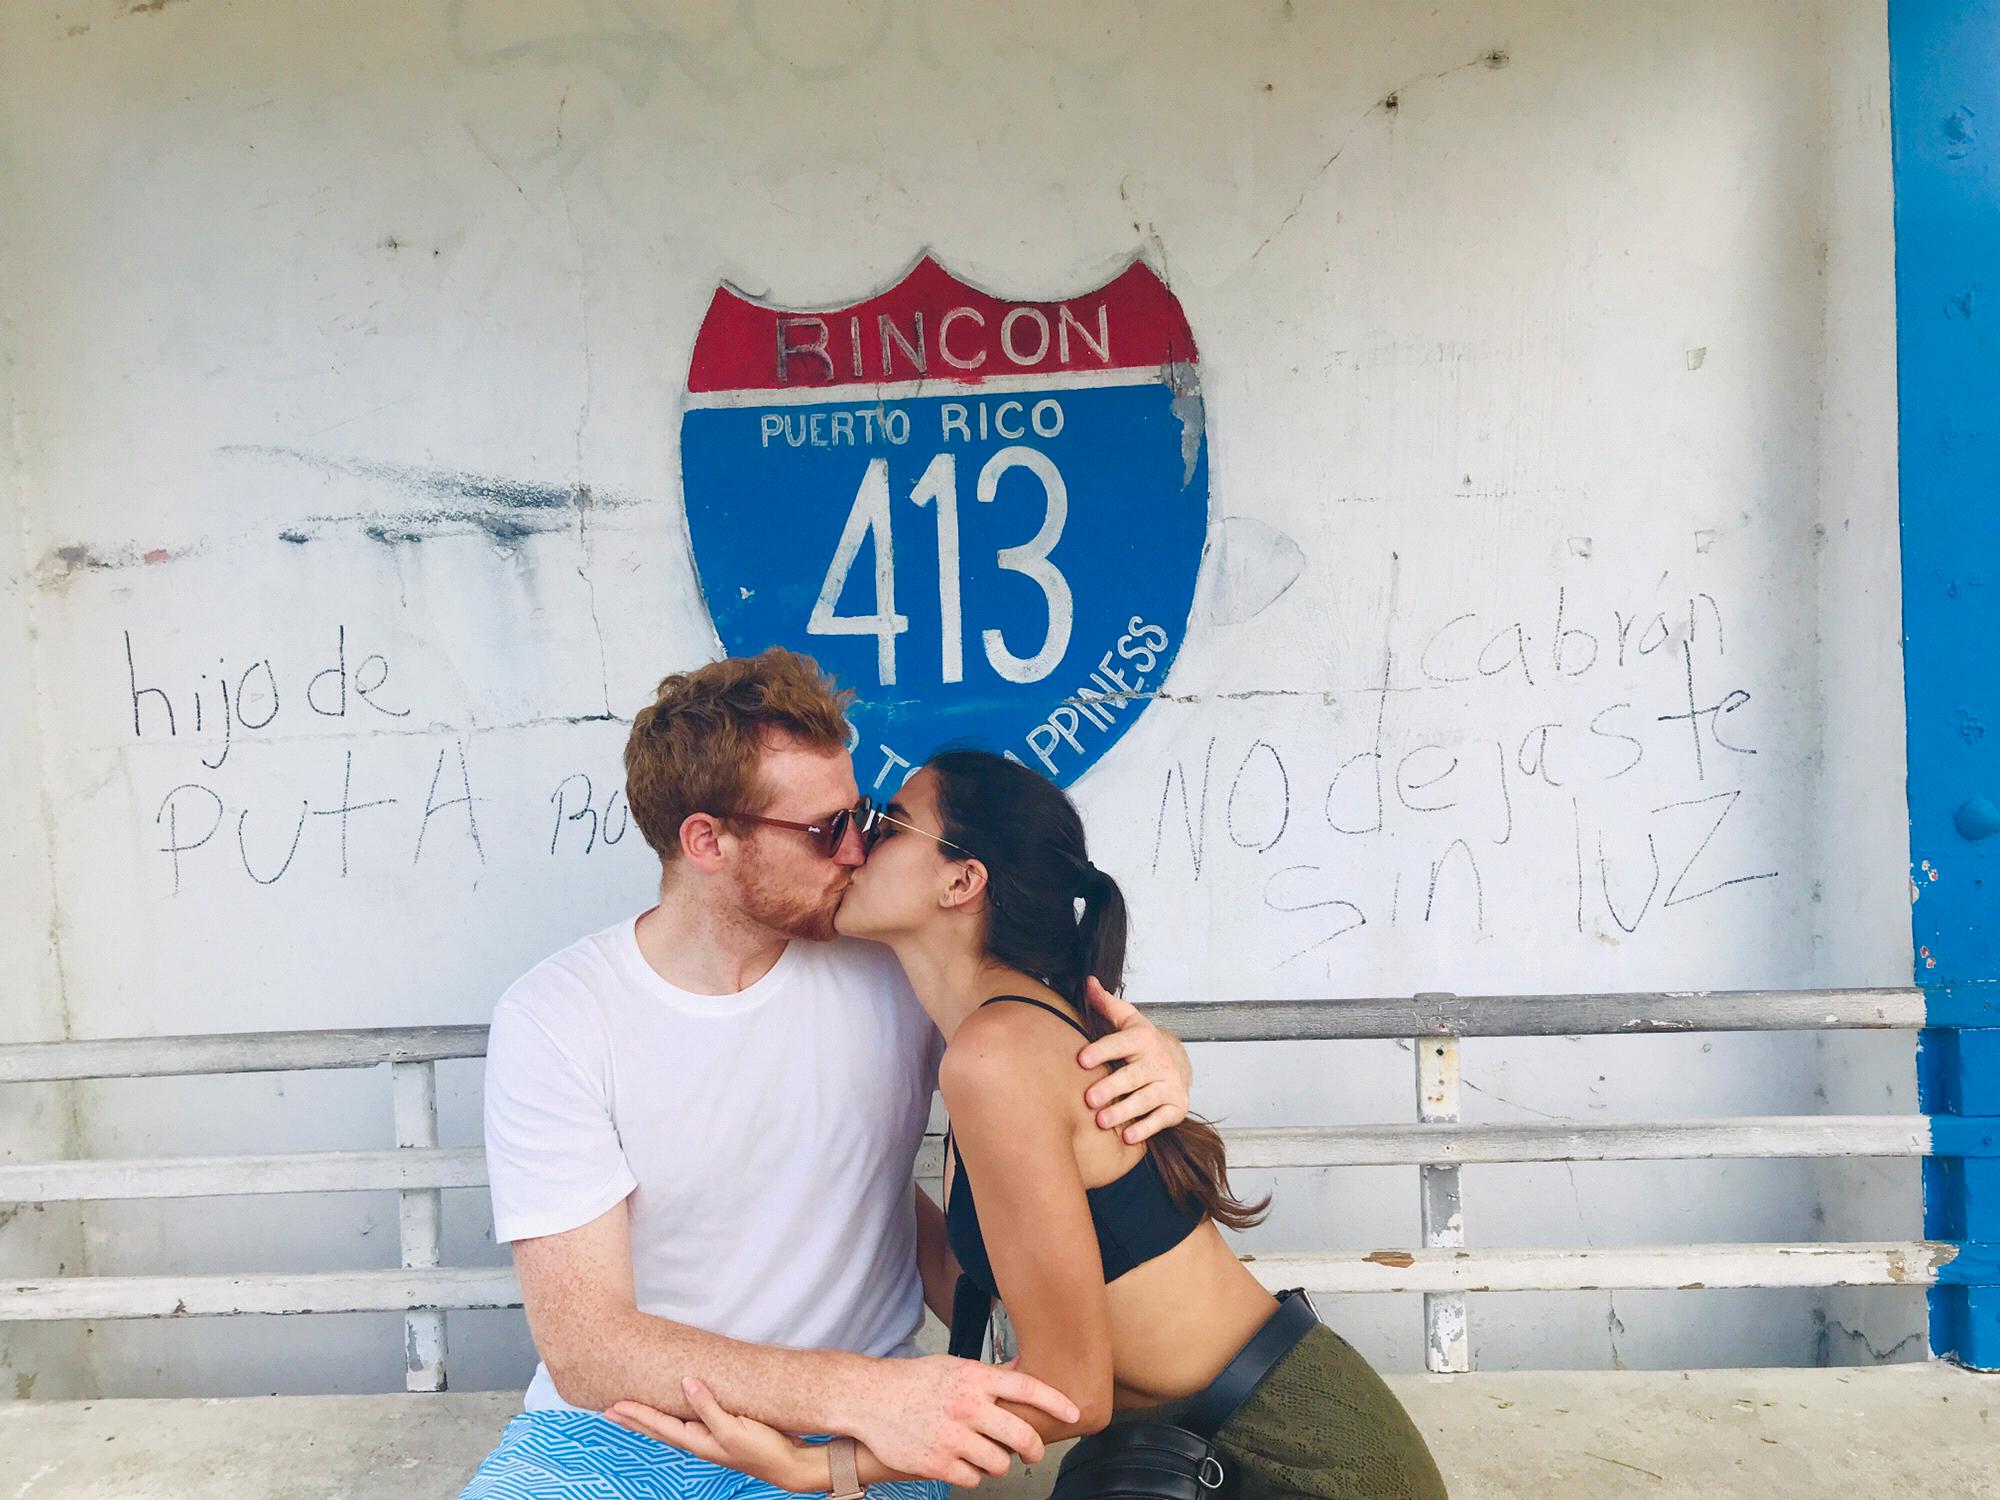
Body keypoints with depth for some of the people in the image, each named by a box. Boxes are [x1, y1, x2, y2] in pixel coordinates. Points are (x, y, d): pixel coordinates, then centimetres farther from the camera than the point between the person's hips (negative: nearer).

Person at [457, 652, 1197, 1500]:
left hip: (856, 1429, 0)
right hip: (622, 1425, 0)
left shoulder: (897, 965, -6)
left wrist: (1155, 1061, -15)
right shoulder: (554, 1018, -11)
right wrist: (863, 1392, -31)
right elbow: (584, 1349, -17)